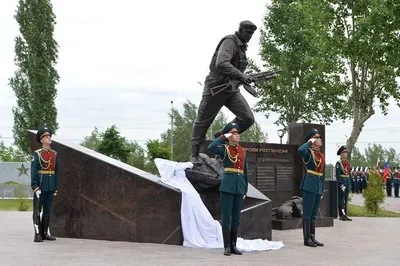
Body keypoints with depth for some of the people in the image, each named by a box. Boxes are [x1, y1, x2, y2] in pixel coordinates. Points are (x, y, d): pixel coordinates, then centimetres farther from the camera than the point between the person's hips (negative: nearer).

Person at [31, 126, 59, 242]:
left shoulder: (55, 154, 9)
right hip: (40, 186, -5)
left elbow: (56, 172, 11)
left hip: (51, 187, 5)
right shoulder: (37, 154, -4)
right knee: (37, 210, -1)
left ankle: (45, 233, 16)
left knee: (47, 210, 9)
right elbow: (33, 171, -8)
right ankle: (37, 234, 1)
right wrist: (35, 187, -14)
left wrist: (56, 188, 9)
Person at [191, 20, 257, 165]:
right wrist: (241, 75, -34)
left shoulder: (242, 46, 13)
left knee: (248, 118, -6)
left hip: (232, 89, 8)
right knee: (203, 121, 4)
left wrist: (243, 78, 12)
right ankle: (195, 154, 18)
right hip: (216, 87, -8)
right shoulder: (229, 42, -15)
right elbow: (221, 64, -31)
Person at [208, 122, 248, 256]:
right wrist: (224, 137, -11)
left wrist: (246, 188, 15)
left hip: (239, 186, 5)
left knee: (236, 217, 8)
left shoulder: (243, 151, 14)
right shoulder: (224, 149, 0)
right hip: (228, 185, -5)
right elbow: (211, 147, -22)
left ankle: (233, 245, 14)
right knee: (227, 217, -3)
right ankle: (227, 246, 2)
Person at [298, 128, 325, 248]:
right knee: (307, 213, -3)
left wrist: (322, 190, 18)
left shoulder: (322, 156, 15)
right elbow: (300, 150, -33)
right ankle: (307, 239, 1)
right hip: (309, 185, -8)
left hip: (318, 186, 8)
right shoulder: (308, 153, -7)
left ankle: (312, 237, 17)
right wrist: (310, 142, -17)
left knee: (313, 214, 12)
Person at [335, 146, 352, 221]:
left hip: (347, 182, 7)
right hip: (341, 182, -7)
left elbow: (349, 173, 16)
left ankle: (345, 215, 14)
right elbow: (337, 175, -15)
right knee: (341, 199, -2)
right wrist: (341, 184, -20)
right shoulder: (338, 163, -9)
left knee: (346, 200, 9)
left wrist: (350, 184, 11)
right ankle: (341, 215, 1)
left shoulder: (347, 162, 13)